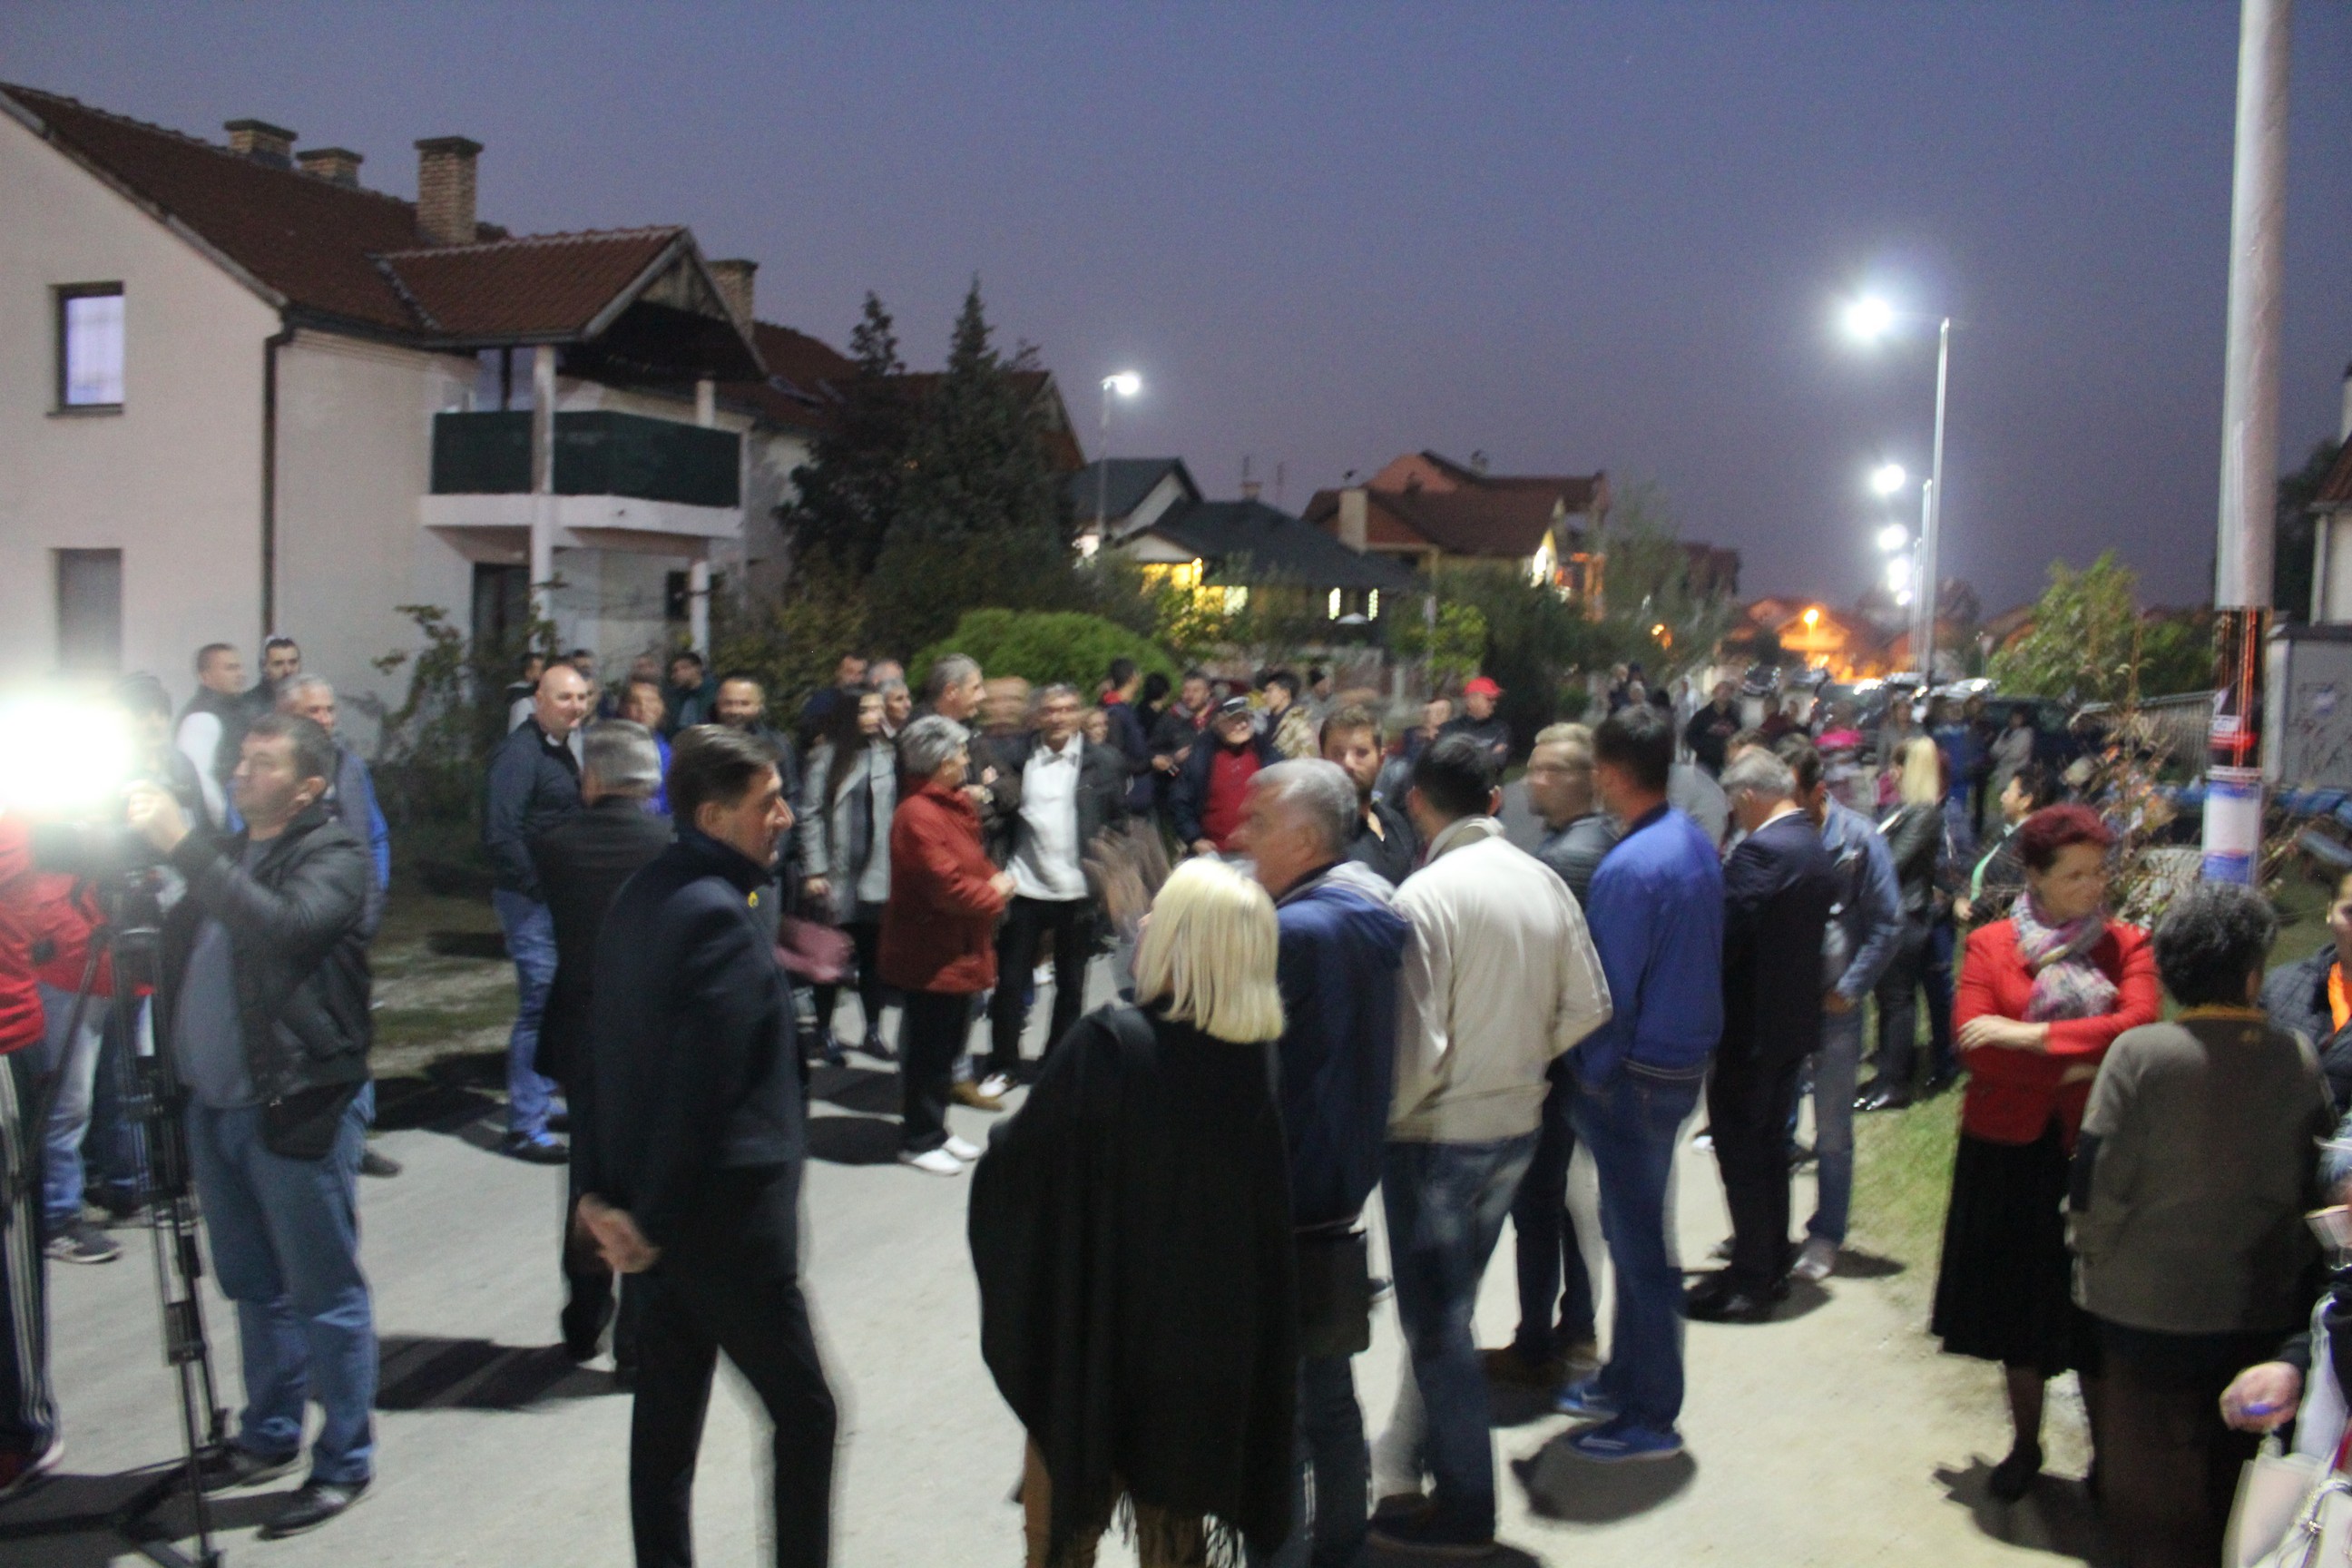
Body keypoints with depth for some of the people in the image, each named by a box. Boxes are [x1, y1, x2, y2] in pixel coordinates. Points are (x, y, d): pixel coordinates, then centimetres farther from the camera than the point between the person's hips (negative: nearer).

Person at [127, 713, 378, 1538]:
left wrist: (180, 843, -28)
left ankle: (344, 1463, 13)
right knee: (254, 1290, 19)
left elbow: (285, 926, -28)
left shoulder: (333, 855, -8)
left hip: (297, 1109, -8)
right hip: (215, 1106, 8)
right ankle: (268, 1438, 34)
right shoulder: (224, 855, 15)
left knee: (325, 1296, 2)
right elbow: (168, 947, 18)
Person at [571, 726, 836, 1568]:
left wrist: (598, 1190, 10)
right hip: (727, 1215, -9)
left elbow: (603, 1055, 10)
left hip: (662, 1215, 9)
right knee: (803, 1413, 5)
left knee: (666, 1412, 17)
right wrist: (655, 1224, -15)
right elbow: (701, 1087, -24)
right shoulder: (719, 915, -21)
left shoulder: (641, 896, 7)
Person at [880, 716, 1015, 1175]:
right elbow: (947, 886, -25)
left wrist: (994, 881, -1)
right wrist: (994, 892, -10)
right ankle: (918, 1140, 13)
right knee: (929, 1048, 1)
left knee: (947, 1045, 18)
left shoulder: (953, 806, 13)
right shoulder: (918, 815, -21)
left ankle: (935, 1129, 30)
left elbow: (971, 860, 20)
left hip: (958, 950, 10)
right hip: (932, 955, -10)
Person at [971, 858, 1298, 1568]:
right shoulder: (1257, 1061, -9)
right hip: (1215, 1343, 4)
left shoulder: (1107, 1045, -23)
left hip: (1099, 1330, -4)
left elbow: (1015, 1165, -13)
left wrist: (1000, 1142, 7)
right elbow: (1269, 1224, 1)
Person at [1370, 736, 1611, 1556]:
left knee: (1436, 1319, 7)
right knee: (1447, 1307, 22)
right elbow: (1586, 1007, 4)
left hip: (1439, 1136, -7)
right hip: (1518, 1126, 7)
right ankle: (1410, 1462, 37)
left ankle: (1462, 1507, 18)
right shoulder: (1543, 881, -1)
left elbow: (1417, 1044, -23)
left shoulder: (1425, 894, -20)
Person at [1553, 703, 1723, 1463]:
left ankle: (1651, 1416, 15)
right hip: (1687, 1055, 9)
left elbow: (1608, 992, -21)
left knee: (1638, 1239, 3)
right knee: (1634, 1229, 21)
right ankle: (1624, 1379, 35)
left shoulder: (1629, 867, -25)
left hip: (1636, 1078, -9)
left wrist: (1590, 1075, -6)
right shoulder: (1696, 841, 4)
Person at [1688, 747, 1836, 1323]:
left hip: (1748, 1026, -9)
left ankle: (1749, 1281, 6)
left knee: (1742, 1152, -1)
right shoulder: (1815, 847, 9)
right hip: (1793, 1020, 9)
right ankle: (1772, 1266, 28)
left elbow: (1725, 936, -24)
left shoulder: (1759, 851, -21)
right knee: (1770, 1146, 18)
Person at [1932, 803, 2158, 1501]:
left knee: (2092, 1311, 5)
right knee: (2018, 1309, 12)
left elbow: (2138, 1023, -17)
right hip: (2010, 1149, 1)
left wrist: (2028, 1036, -19)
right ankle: (2025, 1444, 29)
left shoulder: (2127, 945, 2)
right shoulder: (1990, 944, 1)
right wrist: (2075, 1066, -14)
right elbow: (1975, 1046, -11)